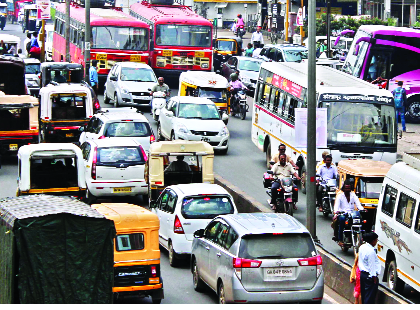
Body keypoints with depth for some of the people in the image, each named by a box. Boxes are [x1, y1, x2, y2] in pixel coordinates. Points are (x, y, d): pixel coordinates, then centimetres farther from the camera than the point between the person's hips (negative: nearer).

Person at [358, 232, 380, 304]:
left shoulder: (362, 247, 7)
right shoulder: (371, 251, -22)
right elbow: (372, 265, -20)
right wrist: (374, 277, -13)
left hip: (362, 273, 9)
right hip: (369, 276, -9)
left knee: (364, 295, 16)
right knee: (370, 296, -3)